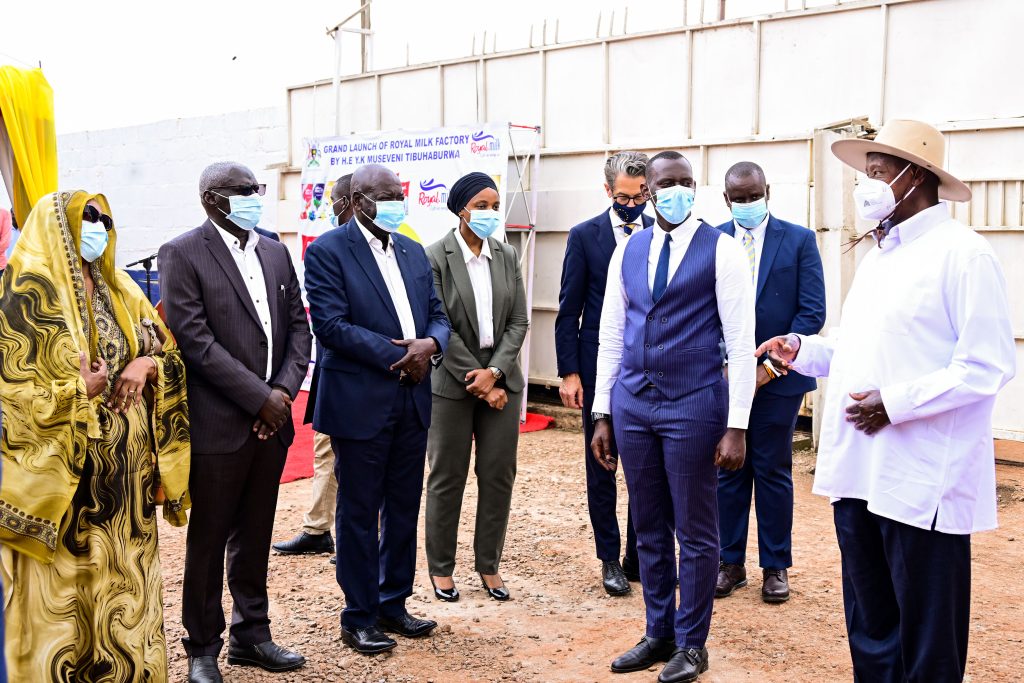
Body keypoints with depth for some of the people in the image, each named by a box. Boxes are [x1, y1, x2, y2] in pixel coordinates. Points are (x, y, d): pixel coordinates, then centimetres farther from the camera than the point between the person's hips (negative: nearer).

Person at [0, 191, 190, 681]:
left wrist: (145, 366, -7)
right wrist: (79, 392, -20)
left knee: (125, 579, 10)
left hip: (127, 470, 6)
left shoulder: (120, 291, 14)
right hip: (66, 473, -6)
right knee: (64, 588, -1)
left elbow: (170, 355, 12)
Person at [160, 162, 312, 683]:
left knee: (254, 536, 15)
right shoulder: (182, 254, -8)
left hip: (271, 421, 6)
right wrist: (260, 397, -16)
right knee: (208, 539, 7)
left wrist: (284, 390, -5)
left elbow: (298, 327, 11)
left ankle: (252, 635, 29)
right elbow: (195, 340, -15)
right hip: (217, 424, -5)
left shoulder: (275, 253, 11)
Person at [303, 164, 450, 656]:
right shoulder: (327, 251, -7)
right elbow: (330, 324, -17)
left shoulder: (413, 251, 13)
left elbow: (437, 315, 12)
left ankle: (393, 605, 28)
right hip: (360, 403, -6)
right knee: (359, 513, 5)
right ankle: (358, 617, 18)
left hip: (411, 400, 6)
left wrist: (431, 345, -11)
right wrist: (399, 355, -18)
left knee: (404, 509, 14)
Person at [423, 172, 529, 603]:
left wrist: (495, 371, -10)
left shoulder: (507, 257, 7)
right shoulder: (435, 257, -7)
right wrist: (477, 382, -13)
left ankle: (489, 565, 21)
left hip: (501, 378, 4)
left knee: (499, 475, 7)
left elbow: (518, 321, 3)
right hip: (452, 382, -4)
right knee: (447, 478, 5)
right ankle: (441, 568, 19)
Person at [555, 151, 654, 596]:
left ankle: (639, 557, 19)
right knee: (601, 465, 8)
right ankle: (610, 559, 21)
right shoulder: (585, 236, -2)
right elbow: (569, 310, -2)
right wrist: (569, 372, -7)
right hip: (600, 367, -1)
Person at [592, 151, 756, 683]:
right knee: (648, 528, 15)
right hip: (632, 403, 5)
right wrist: (602, 414, 8)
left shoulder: (721, 249, -7)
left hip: (694, 404, -4)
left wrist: (736, 426, -14)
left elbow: (742, 343, -10)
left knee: (695, 532, 7)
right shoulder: (627, 251, 7)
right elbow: (611, 334, 11)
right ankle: (658, 633, 31)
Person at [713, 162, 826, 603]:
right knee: (727, 472, 9)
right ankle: (730, 563, 21)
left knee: (773, 472, 7)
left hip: (777, 377, -2)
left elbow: (812, 312, -6)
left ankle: (775, 566, 20)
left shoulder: (799, 240, -1)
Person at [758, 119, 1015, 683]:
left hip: (922, 484, -8)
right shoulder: (878, 256, 17)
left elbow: (988, 366, -15)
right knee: (869, 630, 17)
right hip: (858, 473, 8)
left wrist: (895, 403, -21)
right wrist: (803, 350, 7)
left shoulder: (961, 252, -10)